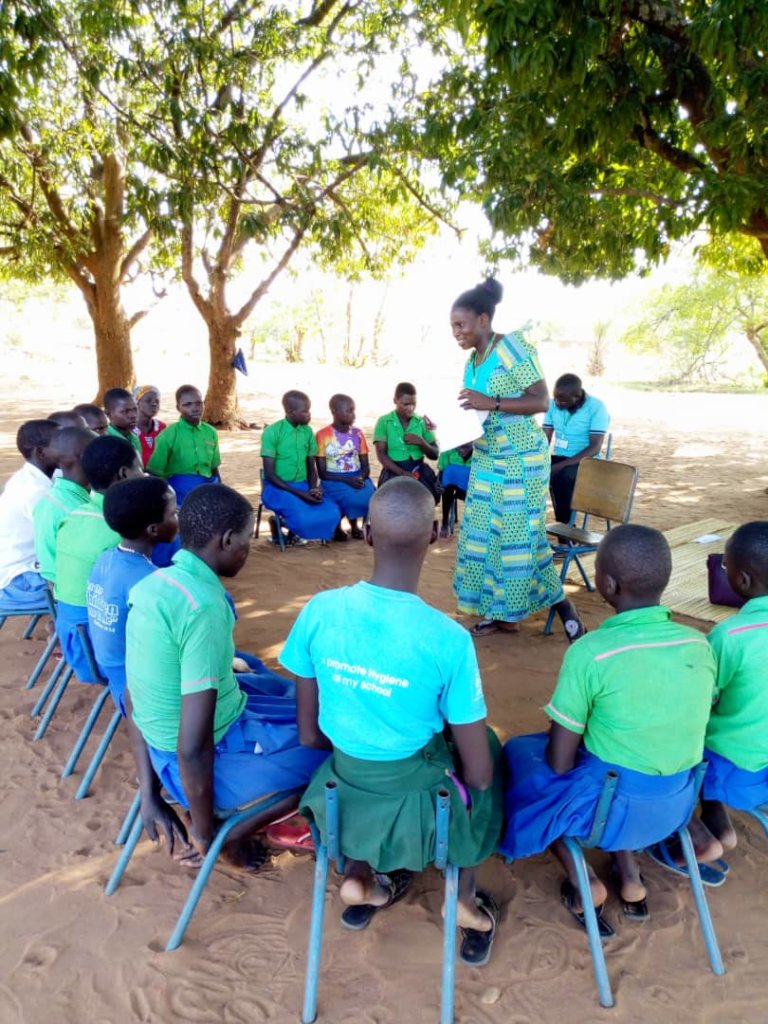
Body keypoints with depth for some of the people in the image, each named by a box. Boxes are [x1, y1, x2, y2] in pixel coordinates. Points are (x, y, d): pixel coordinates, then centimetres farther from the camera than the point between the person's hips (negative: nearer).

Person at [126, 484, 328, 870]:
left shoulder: (152, 583, -1)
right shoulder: (203, 606, -27)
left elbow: (133, 698, 7)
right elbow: (194, 750, -28)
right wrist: (205, 835, -12)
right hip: (214, 760, -8)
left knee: (296, 693, 25)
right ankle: (234, 830, 9)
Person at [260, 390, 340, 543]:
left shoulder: (308, 431, 5)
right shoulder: (272, 432, -13)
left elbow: (312, 467, 11)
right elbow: (269, 474, -15)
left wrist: (313, 488, -11)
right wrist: (300, 494, -21)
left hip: (303, 485, 6)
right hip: (277, 487, -5)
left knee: (332, 513, -19)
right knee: (303, 517, -33)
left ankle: (293, 531, 6)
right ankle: (277, 523, 2)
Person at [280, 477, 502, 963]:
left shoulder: (319, 611, -16)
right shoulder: (448, 639, -26)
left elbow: (310, 735, -5)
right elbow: (479, 772, -15)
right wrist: (469, 774, 8)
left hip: (343, 800, 3)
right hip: (420, 809, -3)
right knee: (487, 748, 28)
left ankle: (360, 876, 25)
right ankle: (465, 900, 30)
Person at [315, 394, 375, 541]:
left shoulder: (357, 433, 7)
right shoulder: (322, 435, -7)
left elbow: (366, 465, 7)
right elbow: (322, 472, -8)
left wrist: (361, 477, -17)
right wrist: (347, 480, -21)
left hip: (357, 477, 4)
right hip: (334, 480, -4)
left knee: (371, 496, -27)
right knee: (352, 499, -33)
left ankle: (354, 525, 5)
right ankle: (337, 526, -1)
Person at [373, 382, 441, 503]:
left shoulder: (422, 421, 9)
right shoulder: (384, 421, 1)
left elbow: (434, 454, 11)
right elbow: (381, 455, -6)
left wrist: (421, 442, -10)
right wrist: (402, 473, -20)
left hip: (419, 470, 2)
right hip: (394, 471, -2)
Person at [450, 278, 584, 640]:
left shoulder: (513, 347, -13)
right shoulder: (473, 361, 10)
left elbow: (541, 401, -19)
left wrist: (491, 403, -28)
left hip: (519, 459, -8)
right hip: (487, 459, 8)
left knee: (520, 535, -5)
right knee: (485, 533, 8)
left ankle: (563, 606, 13)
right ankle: (502, 614, 18)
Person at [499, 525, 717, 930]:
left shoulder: (591, 652, -24)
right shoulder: (700, 645, -7)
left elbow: (559, 762, -17)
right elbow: (681, 731, 7)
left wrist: (555, 746, 5)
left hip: (610, 805, -5)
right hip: (678, 803, 5)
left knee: (518, 754, 21)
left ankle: (584, 883, 13)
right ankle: (629, 874, 23)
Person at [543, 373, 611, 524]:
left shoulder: (596, 408, -14)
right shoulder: (553, 404, 2)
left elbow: (595, 448, -20)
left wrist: (561, 465, -30)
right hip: (558, 458, 5)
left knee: (558, 476, -36)